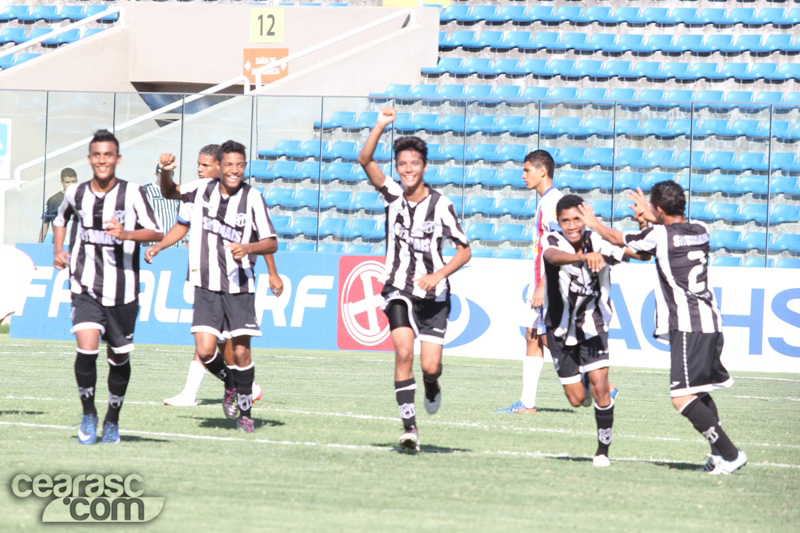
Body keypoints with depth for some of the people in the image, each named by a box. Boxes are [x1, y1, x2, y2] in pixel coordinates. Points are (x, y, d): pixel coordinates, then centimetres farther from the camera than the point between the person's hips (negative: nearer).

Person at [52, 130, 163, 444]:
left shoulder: (132, 194, -6)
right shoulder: (76, 193, 4)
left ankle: (112, 420, 30)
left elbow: (157, 233, -11)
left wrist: (127, 234, -27)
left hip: (122, 291, -1)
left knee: (119, 357, 9)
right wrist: (58, 251, 12)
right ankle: (88, 414, 3)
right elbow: (61, 219, 26)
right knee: (86, 350, -17)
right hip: (86, 289, 1)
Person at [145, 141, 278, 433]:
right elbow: (183, 224, 22)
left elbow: (271, 243, -6)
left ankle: (245, 411, 14)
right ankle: (230, 385, 22)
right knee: (205, 351, -10)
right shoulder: (198, 190, 3)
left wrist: (247, 248, -24)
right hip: (207, 285, 2)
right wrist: (158, 246, 13)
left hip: (240, 286, -2)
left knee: (240, 352, -6)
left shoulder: (252, 198, -5)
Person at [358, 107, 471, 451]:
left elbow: (464, 251, -3)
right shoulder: (393, 195, -1)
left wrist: (438, 275, -18)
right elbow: (365, 160, -12)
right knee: (403, 352, -20)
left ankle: (432, 386, 34)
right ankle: (409, 427, -17)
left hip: (433, 294, -1)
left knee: (430, 366, -6)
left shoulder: (440, 205, -7)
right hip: (398, 290, 1)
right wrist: (381, 126, -25)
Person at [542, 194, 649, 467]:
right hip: (561, 329, 0)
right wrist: (585, 257, -62)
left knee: (600, 386, -16)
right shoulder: (553, 241, -18)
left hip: (592, 326, 0)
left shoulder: (597, 243, -12)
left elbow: (642, 254, -14)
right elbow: (553, 257, -43)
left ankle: (603, 449, -1)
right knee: (577, 399, 4)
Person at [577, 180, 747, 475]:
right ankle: (720, 454, 17)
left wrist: (594, 223, 30)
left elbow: (617, 238, 11)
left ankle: (730, 453, -16)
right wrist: (651, 217, 52)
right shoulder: (700, 231, 13)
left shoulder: (658, 235, -6)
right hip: (711, 321, 8)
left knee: (683, 398, -11)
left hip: (687, 327, -8)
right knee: (700, 393, 20)